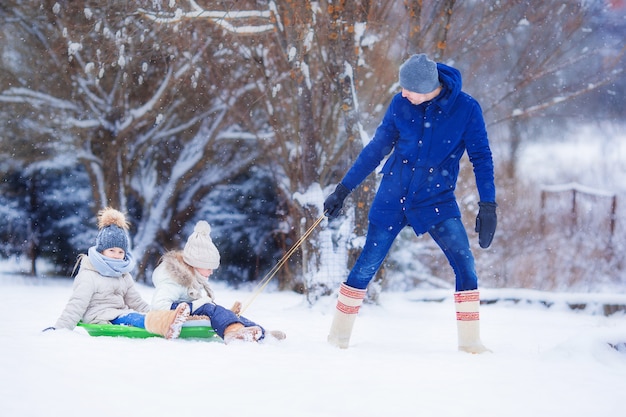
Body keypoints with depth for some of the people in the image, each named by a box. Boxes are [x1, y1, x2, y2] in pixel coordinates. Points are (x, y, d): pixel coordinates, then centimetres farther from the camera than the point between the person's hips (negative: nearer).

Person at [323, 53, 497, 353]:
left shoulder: (466, 109, -12)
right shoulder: (400, 104, -5)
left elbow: (481, 157, -6)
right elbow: (376, 149, 5)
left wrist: (488, 205, -15)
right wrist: (344, 189, 7)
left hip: (437, 200, -1)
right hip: (393, 196, 1)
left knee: (464, 263, -14)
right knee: (367, 266, 1)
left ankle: (470, 342, -5)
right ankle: (338, 336, 14)